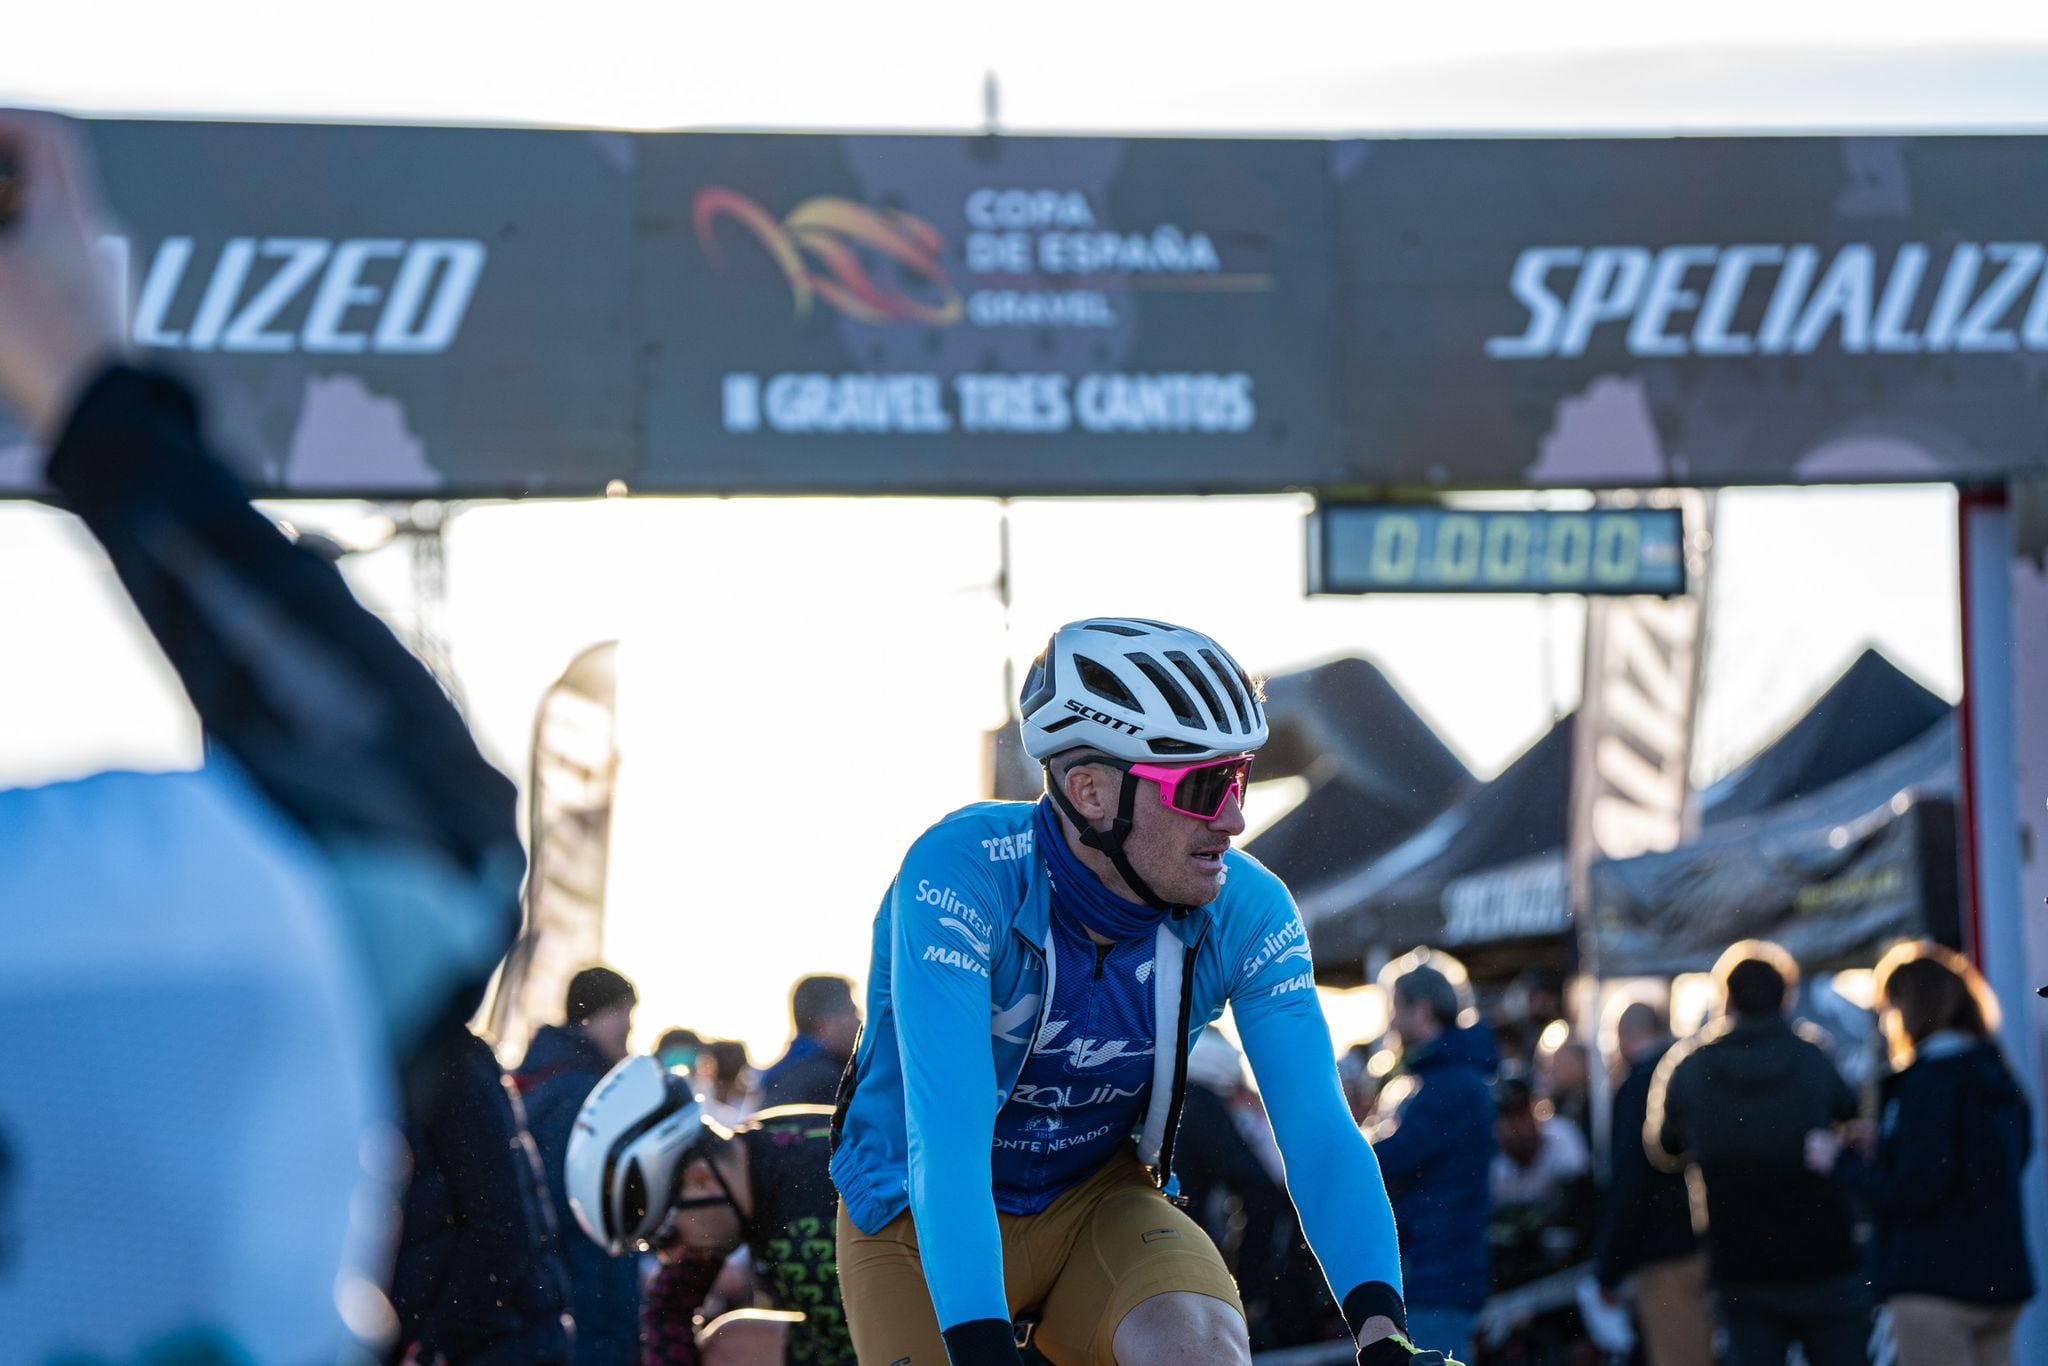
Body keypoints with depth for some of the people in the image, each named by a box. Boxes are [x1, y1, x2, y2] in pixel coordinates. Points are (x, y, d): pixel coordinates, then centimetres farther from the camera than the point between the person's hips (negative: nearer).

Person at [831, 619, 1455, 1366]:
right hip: (922, 1222, -2)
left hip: (1096, 1205, 2)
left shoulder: (1246, 910, -17)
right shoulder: (964, 875, -28)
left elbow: (1321, 1135, -22)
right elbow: (948, 1141, -37)